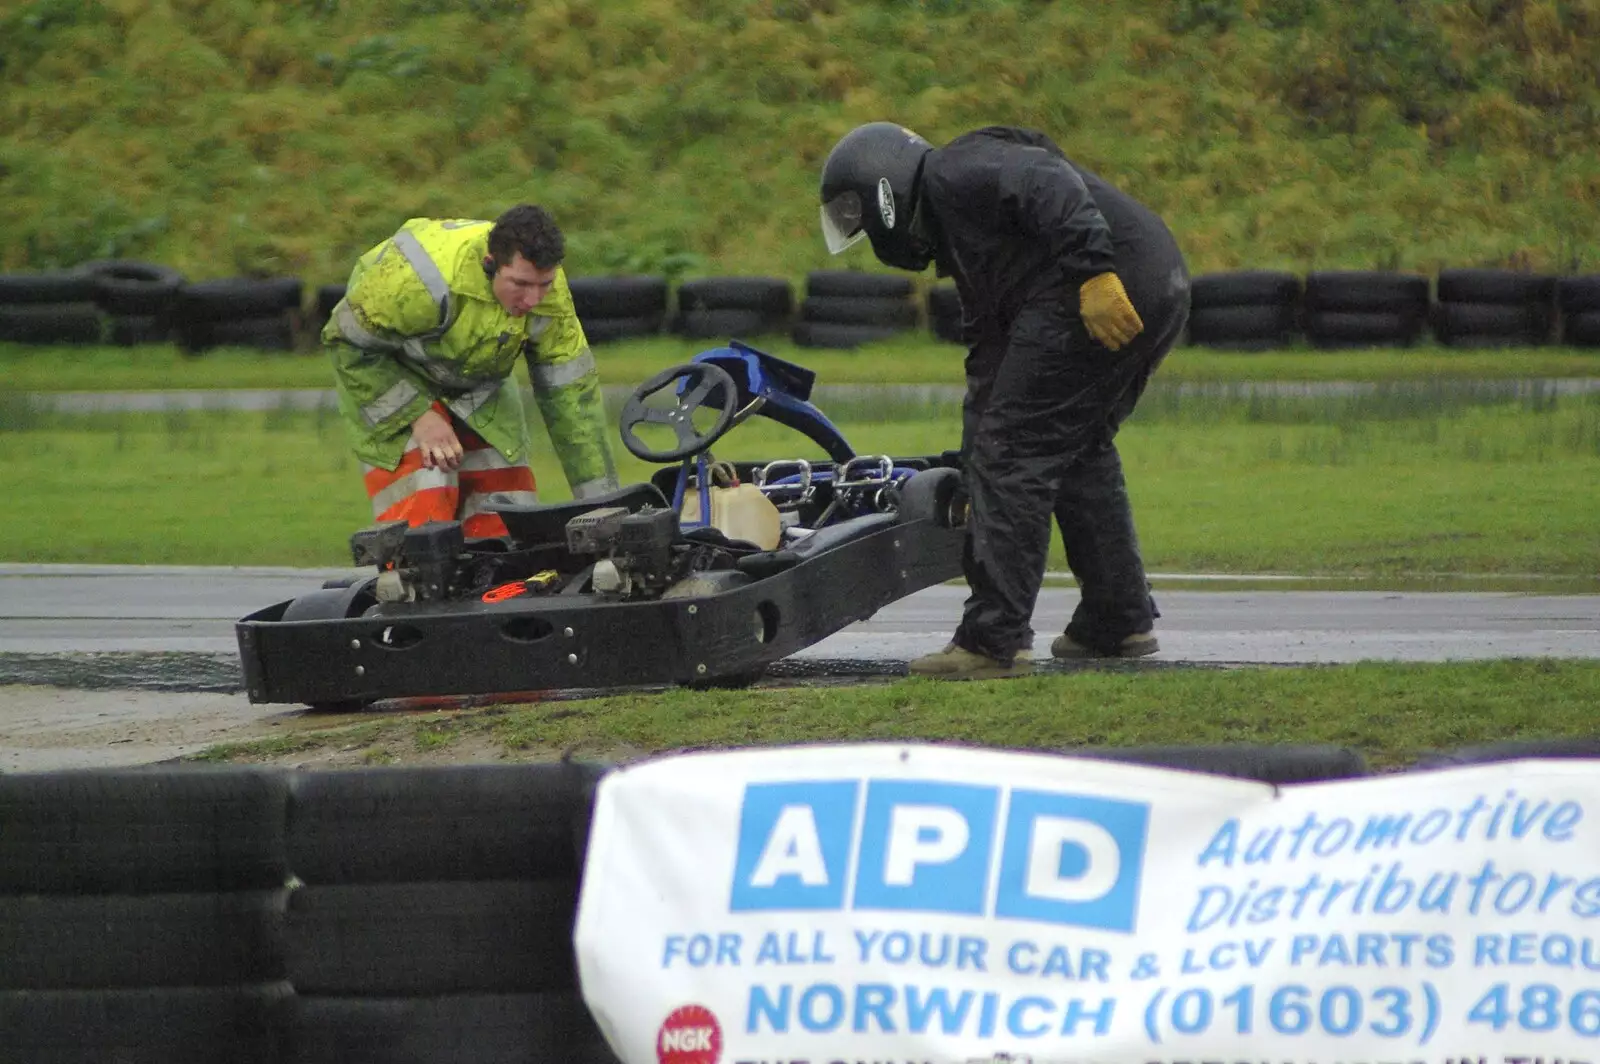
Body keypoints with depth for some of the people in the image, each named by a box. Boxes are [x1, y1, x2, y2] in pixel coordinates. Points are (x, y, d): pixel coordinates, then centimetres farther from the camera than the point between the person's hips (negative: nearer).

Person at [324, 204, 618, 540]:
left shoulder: (550, 293, -21)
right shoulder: (425, 278, -38)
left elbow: (572, 393, -12)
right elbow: (347, 340, -24)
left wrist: (601, 503, -13)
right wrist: (418, 416, -28)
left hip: (478, 391, 5)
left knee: (508, 527, -5)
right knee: (422, 520, -20)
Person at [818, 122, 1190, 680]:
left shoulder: (953, 175, 0)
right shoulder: (956, 239, 31)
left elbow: (1050, 184, -18)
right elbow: (989, 352, 34)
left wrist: (1092, 271, -28)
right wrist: (978, 485, 35)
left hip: (1107, 296, -11)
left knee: (1015, 450, -7)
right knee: (1080, 451, 25)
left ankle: (993, 640, -7)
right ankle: (1120, 622, 31)